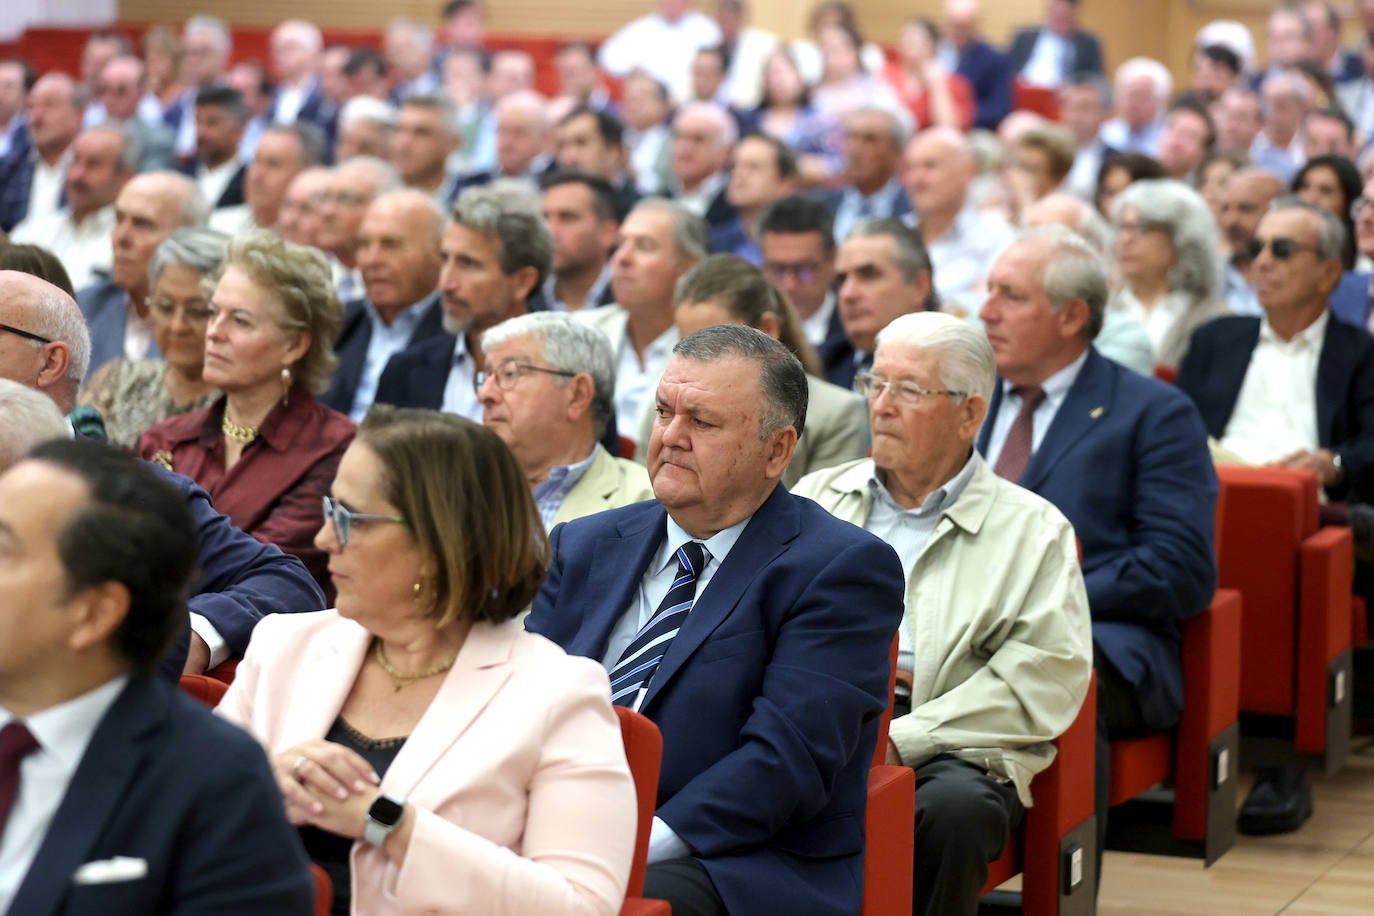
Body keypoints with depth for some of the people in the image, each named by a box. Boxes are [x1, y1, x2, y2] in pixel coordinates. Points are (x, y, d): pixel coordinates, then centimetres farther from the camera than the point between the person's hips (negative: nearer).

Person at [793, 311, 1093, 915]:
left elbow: (1049, 677, -4)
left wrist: (901, 740, -13)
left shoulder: (1033, 530, 9)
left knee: (955, 805, -36)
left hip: (942, 745, -2)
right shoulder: (818, 495, 22)